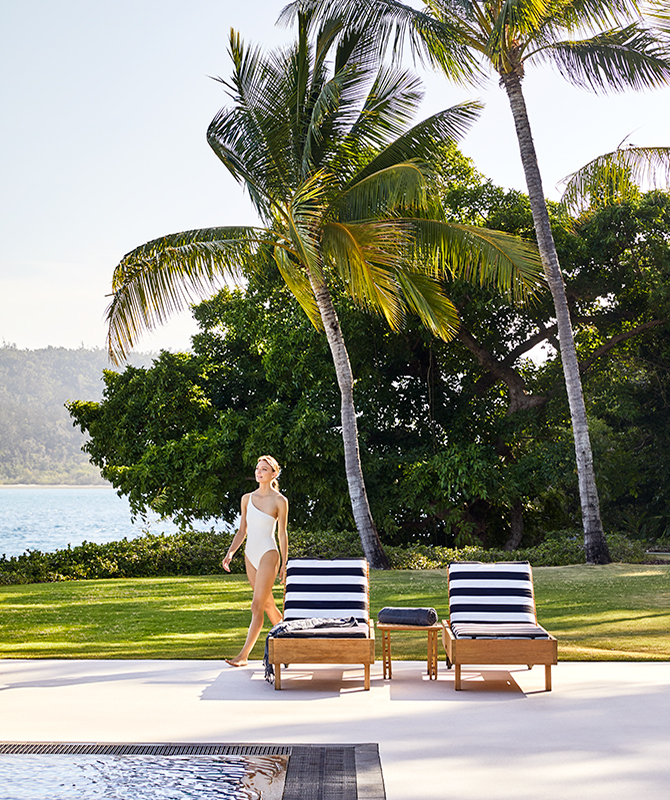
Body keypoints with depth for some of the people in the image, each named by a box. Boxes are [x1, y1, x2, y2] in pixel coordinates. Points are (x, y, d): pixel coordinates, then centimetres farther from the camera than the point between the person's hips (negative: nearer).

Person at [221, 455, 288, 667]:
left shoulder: (279, 501, -6)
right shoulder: (247, 498, 8)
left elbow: (282, 534, -3)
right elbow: (242, 531, 13)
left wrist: (284, 565, -2)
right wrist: (230, 553, 0)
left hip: (268, 555, -6)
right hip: (250, 555, 6)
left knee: (257, 607, -10)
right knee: (268, 605, 14)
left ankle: (243, 655, -11)